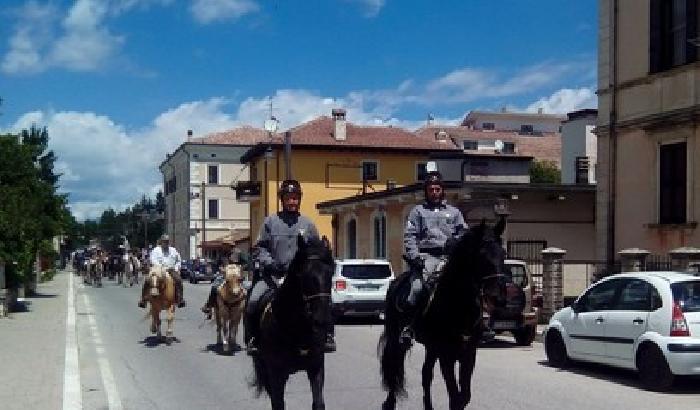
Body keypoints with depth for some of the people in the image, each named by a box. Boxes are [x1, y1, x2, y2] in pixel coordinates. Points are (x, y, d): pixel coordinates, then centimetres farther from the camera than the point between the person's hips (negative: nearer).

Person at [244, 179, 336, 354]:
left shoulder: (307, 224, 10)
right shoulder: (270, 222, 7)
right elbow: (260, 248, 7)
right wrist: (269, 263, -10)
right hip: (273, 275, 0)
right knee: (253, 301, -21)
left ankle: (327, 336, -5)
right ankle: (253, 339, -6)